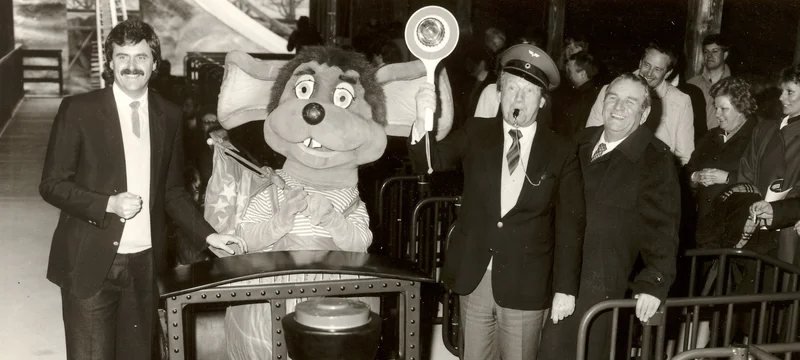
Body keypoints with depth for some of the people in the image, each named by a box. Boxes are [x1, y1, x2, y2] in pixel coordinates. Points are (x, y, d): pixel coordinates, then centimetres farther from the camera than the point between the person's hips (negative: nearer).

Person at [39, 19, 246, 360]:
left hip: (145, 264, 3)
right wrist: (108, 204, -18)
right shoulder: (78, 110, -4)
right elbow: (52, 184, -4)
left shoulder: (169, 115, 7)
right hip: (90, 262, -3)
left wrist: (207, 234, 4)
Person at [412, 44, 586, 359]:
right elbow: (432, 160, -9)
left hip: (525, 284, -1)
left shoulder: (562, 151, -3)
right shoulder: (475, 134, 2)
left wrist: (565, 288, -5)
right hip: (474, 276, 2)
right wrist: (423, 120, -30)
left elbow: (570, 223, -2)